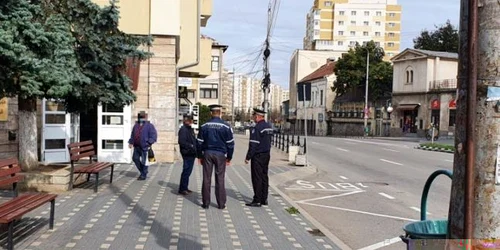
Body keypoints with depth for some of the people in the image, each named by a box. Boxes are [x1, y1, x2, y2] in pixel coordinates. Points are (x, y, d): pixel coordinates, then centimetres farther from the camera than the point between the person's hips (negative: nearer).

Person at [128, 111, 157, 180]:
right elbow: (132, 135, 24)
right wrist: (131, 142, 13)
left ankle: (143, 175, 10)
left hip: (144, 147, -7)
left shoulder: (149, 126, -3)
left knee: (144, 161, -2)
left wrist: (149, 143, -18)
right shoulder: (136, 125, 15)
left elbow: (153, 136, -9)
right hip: (136, 147, 7)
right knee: (135, 158, 11)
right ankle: (142, 172, 28)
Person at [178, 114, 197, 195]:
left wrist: (196, 146, 6)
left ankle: (185, 188, 25)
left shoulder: (190, 129, 17)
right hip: (187, 154, -9)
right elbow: (182, 142, -22)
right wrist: (191, 146, -20)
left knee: (188, 171, 15)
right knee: (186, 171, -6)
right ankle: (182, 189, 2)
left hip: (191, 154, 9)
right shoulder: (183, 129, -13)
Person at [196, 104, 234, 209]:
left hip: (207, 154, 1)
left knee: (206, 179, 6)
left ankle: (206, 203, 9)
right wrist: (229, 157, 9)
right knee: (220, 179, 4)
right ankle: (221, 204, 8)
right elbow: (230, 143, -1)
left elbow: (199, 142, 4)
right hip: (220, 155, -1)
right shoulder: (226, 126, -4)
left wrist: (200, 156, 12)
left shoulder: (204, 126, 0)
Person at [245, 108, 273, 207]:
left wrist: (248, 157, -14)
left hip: (258, 156, -9)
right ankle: (264, 199, 18)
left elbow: (253, 145, -18)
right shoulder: (269, 126, 10)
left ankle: (257, 200, -1)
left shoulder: (256, 128, -17)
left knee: (257, 178, -4)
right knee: (264, 177, 12)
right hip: (267, 155, 9)